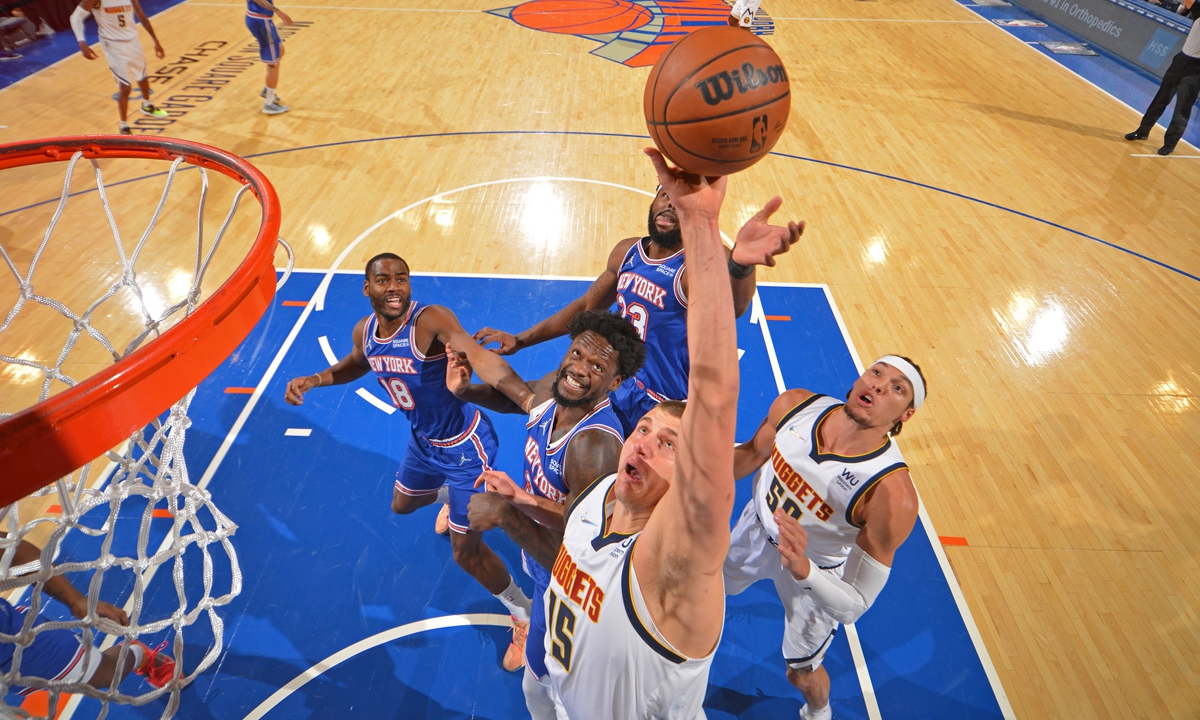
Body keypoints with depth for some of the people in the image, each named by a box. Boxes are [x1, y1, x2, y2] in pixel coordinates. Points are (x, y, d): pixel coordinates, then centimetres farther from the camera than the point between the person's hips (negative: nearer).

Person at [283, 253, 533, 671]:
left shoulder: (430, 320, -31)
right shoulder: (365, 332, -7)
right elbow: (356, 365, 18)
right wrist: (313, 380, 0)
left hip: (464, 446, -7)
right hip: (424, 440, 7)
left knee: (466, 551, -1)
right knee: (402, 505, 31)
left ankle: (526, 617, 25)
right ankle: (448, 494, 68)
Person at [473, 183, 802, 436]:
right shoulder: (627, 252, -3)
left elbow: (731, 305, -49)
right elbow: (586, 306, 11)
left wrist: (740, 264, -72)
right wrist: (520, 340, 10)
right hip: (617, 396, 6)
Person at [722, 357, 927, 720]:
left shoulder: (892, 494, -37)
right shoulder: (795, 405, -25)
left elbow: (855, 606, -30)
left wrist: (802, 569, -48)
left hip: (816, 572, -3)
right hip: (758, 527, 4)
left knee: (802, 674, 21)